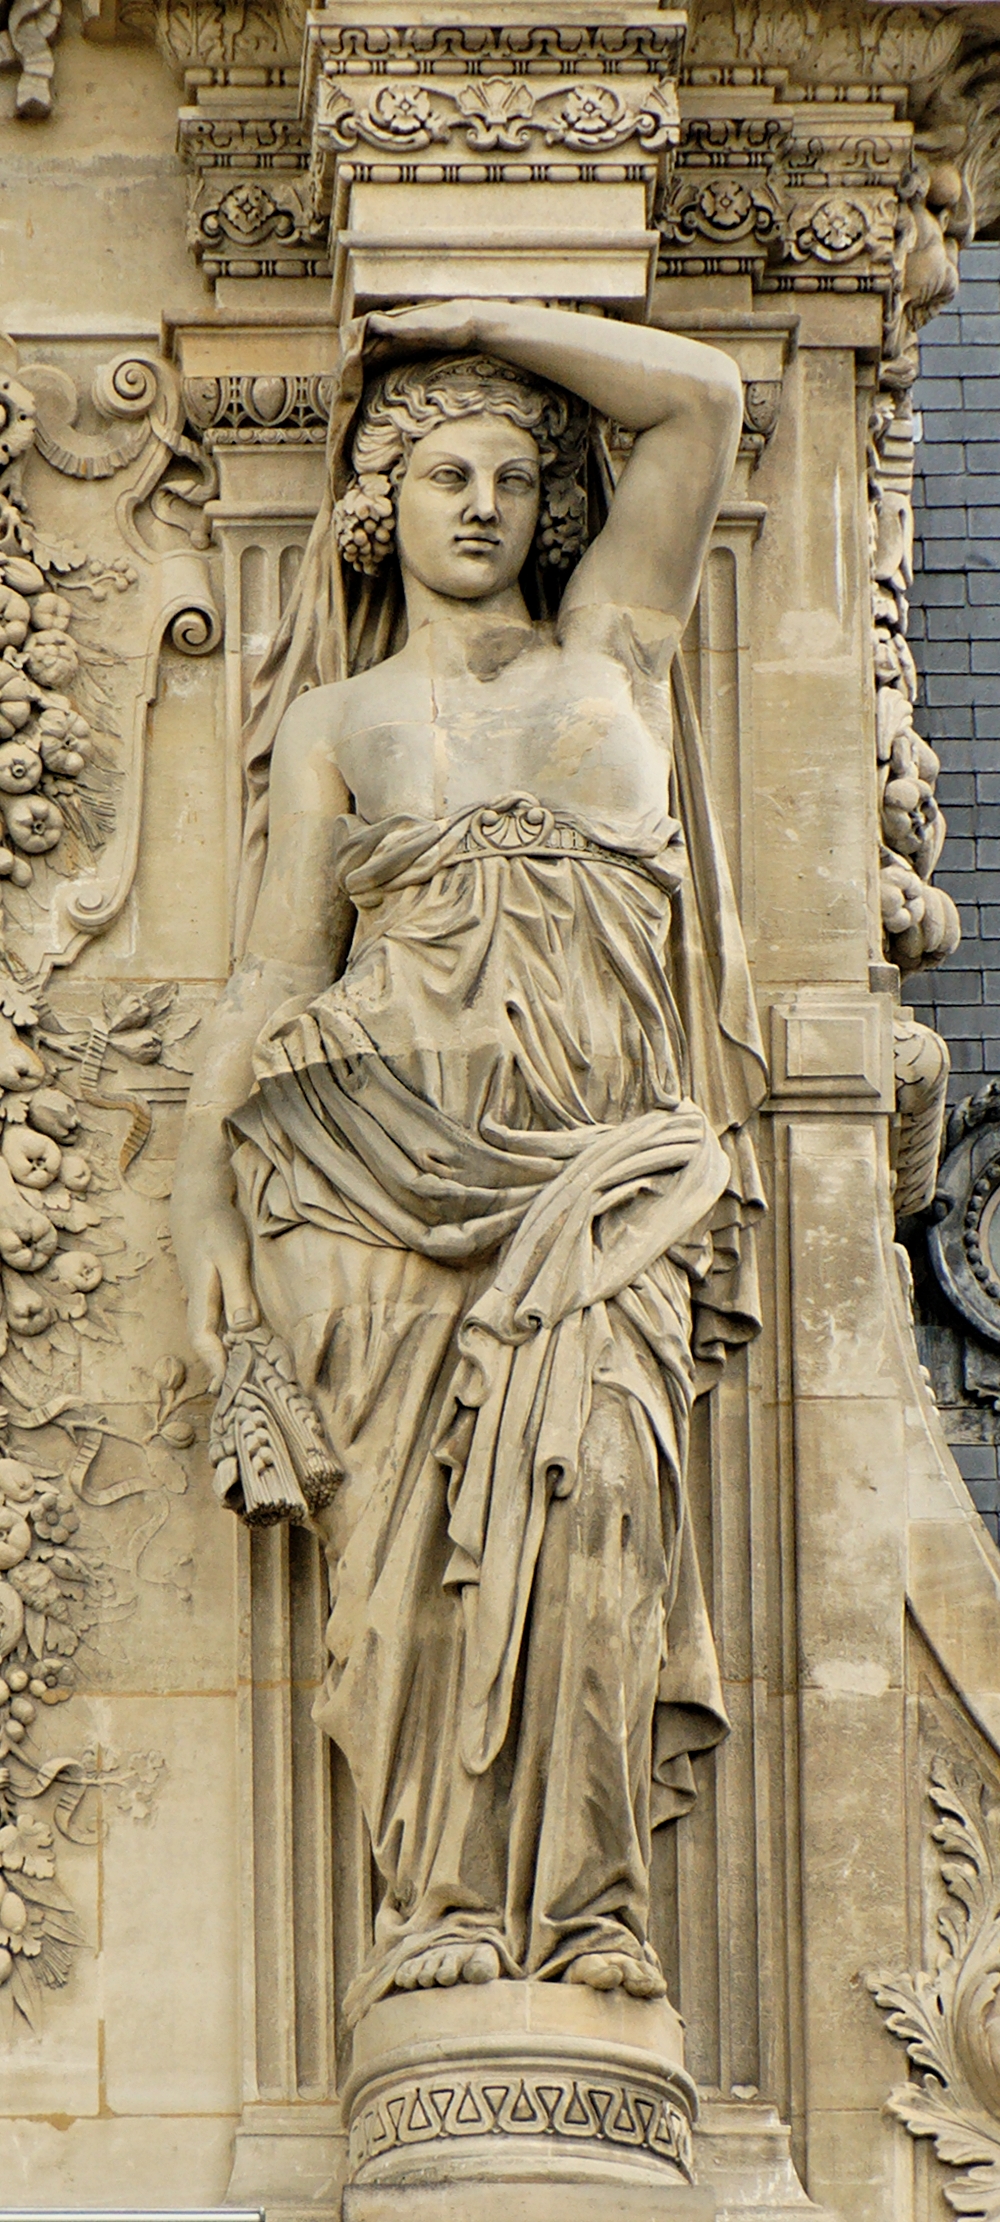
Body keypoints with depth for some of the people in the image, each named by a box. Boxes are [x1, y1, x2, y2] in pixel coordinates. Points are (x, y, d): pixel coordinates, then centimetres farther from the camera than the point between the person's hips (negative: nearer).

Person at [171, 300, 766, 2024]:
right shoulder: (333, 724, 22)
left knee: (587, 1459, -25)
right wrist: (202, 1192, 2)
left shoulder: (607, 648, 23)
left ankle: (585, 1900, -26)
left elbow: (701, 396, 16)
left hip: (603, 1163, 0)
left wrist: (471, 323, 21)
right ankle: (444, 1907, -21)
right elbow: (271, 977, 14)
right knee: (426, 1499, -20)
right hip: (382, 1154, 0)